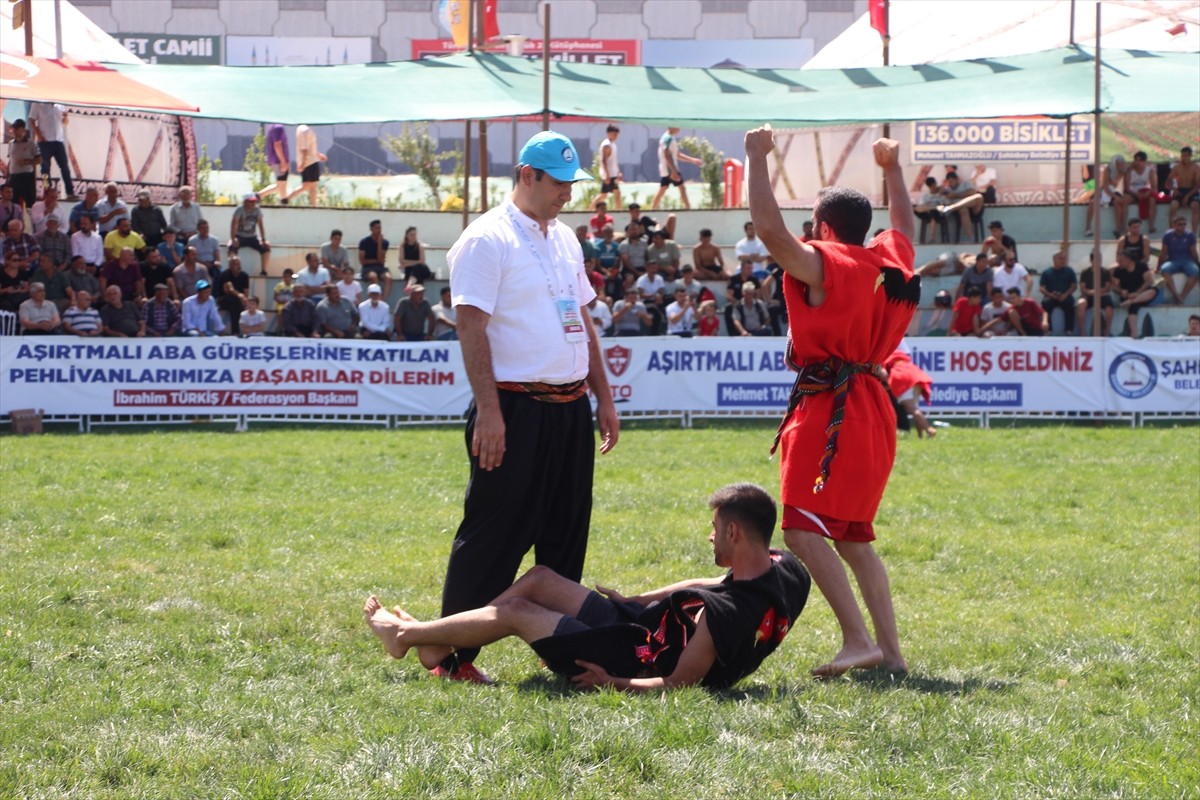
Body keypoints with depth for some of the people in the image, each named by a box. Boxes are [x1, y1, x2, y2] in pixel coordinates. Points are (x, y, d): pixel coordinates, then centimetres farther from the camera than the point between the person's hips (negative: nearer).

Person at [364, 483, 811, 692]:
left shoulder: (721, 616, -36)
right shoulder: (784, 570, -10)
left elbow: (677, 683, -29)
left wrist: (613, 683, -15)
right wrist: (639, 599, 12)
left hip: (634, 662, -9)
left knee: (514, 611, 1)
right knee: (539, 580, 14)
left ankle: (405, 636, 22)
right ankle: (440, 648, 25)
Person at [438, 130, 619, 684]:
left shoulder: (565, 239, 17)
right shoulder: (488, 239, -8)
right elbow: (471, 328, -14)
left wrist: (603, 397, 18)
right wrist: (488, 410, -21)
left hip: (571, 407, 8)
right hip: (516, 409, -8)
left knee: (566, 535, 11)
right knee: (494, 536, -6)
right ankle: (453, 655, -1)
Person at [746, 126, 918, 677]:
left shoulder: (823, 265, -12)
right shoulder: (889, 259, 11)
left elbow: (770, 230, -23)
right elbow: (904, 224, 33)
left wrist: (757, 158, -14)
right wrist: (892, 169, 45)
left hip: (830, 412, -9)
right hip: (870, 410, 9)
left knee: (803, 530, -12)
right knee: (851, 537, 16)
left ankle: (858, 641, -20)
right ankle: (889, 649, 12)